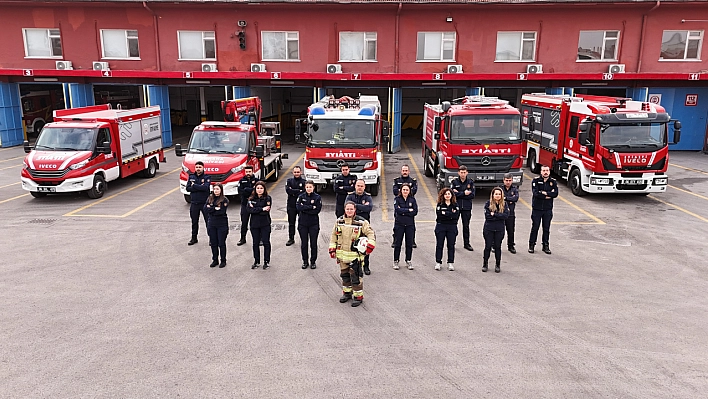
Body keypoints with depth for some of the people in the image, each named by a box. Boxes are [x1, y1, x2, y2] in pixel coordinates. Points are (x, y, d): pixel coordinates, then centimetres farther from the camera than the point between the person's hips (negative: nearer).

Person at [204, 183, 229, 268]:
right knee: (213, 243, 11)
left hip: (222, 225, -4)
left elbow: (221, 211, -18)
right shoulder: (210, 198, 7)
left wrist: (211, 209, -10)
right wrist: (215, 208, -15)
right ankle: (215, 260, 24)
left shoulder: (224, 200, -8)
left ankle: (223, 261, 15)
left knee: (221, 243, 3)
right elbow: (205, 209, -5)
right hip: (212, 224, 5)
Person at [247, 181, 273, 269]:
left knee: (266, 242, 3)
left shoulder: (267, 198, -4)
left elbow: (266, 211, -15)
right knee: (255, 243, 10)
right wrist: (262, 209, -17)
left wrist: (255, 209, -12)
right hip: (254, 224, 3)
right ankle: (256, 261, 22)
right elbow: (250, 210, -10)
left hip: (265, 224, -3)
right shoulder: (251, 199, 4)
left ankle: (266, 262, 13)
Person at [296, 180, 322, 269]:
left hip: (314, 223, -1)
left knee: (313, 244, 5)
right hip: (303, 223, 1)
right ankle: (305, 261, 21)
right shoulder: (301, 197, 2)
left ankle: (313, 261, 18)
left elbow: (317, 210, -13)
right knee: (304, 243, 8)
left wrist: (305, 209, -14)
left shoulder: (318, 197, -2)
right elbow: (298, 207, -14)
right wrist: (311, 207, -17)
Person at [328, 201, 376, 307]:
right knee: (344, 275, 17)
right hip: (342, 254, 5)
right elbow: (333, 235, 15)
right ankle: (347, 293, 34)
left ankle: (358, 296, 10)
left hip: (355, 255, -5)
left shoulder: (361, 222, -9)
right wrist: (332, 249, 10)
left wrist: (370, 246, -20)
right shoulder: (339, 221, 5)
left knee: (356, 277, -2)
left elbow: (371, 234, -6)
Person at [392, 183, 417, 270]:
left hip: (410, 225, 2)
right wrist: (408, 210, -10)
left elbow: (415, 212, -6)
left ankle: (408, 261, 18)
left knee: (409, 243, 6)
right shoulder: (397, 199, 1)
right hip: (399, 224, -2)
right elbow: (397, 210, -14)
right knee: (397, 243, 3)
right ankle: (396, 261, 14)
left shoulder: (412, 200, 6)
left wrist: (403, 212, -13)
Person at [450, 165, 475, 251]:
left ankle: (467, 243, 17)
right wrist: (464, 193, -13)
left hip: (467, 208, 1)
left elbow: (472, 195, -6)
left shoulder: (470, 182, 3)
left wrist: (459, 194, -11)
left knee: (466, 226, 8)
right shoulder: (454, 182, 0)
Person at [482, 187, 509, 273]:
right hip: (488, 229, -1)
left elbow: (506, 215, -12)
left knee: (498, 247, 9)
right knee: (488, 246, 6)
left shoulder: (504, 204, 0)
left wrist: (494, 214, -16)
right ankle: (485, 264, 19)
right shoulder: (488, 204, -5)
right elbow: (487, 216, -13)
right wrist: (499, 216, -14)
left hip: (499, 229, 1)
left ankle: (498, 265, 21)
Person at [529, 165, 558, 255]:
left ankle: (545, 245, 20)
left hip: (548, 209, 2)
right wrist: (547, 196, -14)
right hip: (537, 209, -2)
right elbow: (535, 193, -17)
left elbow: (555, 194, -10)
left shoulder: (553, 182, 4)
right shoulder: (535, 181, -2)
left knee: (546, 228, 8)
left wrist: (544, 192, -16)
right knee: (535, 227, 3)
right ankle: (531, 245, 14)